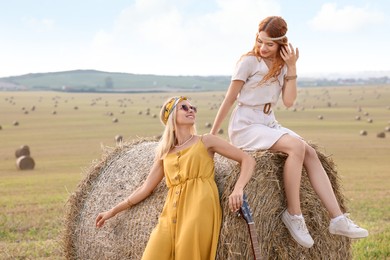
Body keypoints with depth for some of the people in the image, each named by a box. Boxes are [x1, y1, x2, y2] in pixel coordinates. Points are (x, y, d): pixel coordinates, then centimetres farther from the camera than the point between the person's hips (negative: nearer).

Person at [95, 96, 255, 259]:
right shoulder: (164, 152, 20)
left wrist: (238, 189, -10)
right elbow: (146, 188, 24)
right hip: (171, 214, 3)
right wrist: (113, 211, 25)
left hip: (199, 210, -3)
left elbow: (248, 160, 8)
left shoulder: (205, 141, 11)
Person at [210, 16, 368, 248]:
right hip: (245, 127, -6)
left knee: (310, 153, -16)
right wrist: (212, 135, -6)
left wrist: (291, 68, -10)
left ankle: (338, 219, -19)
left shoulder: (283, 65, 9)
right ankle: (293, 214, -20)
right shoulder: (249, 61, -8)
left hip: (270, 125, 6)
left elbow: (289, 102, -3)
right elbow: (229, 99, -7)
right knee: (296, 146, -29)